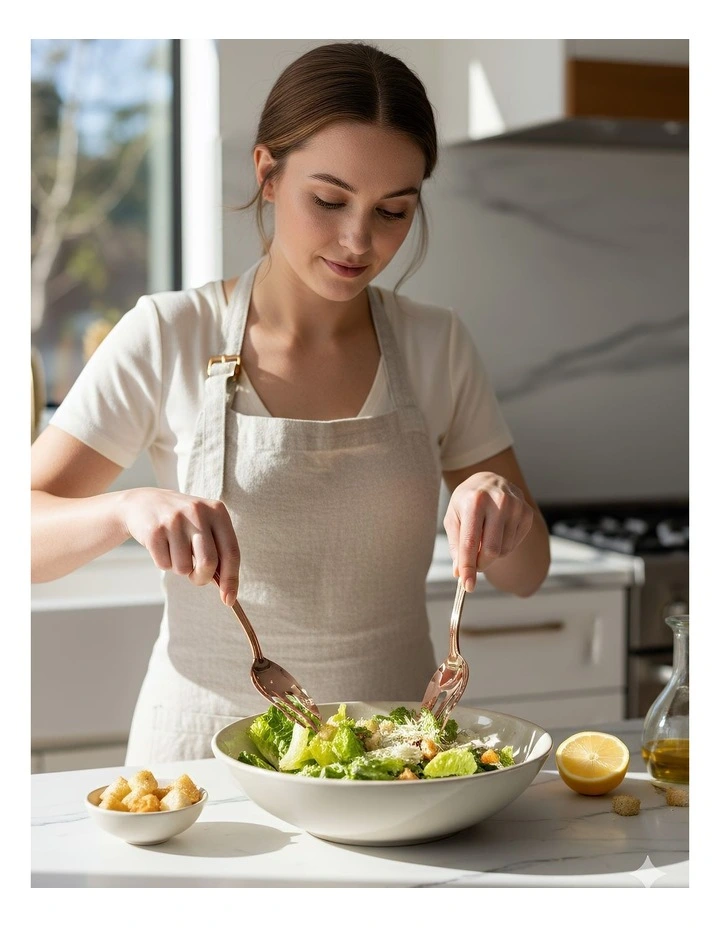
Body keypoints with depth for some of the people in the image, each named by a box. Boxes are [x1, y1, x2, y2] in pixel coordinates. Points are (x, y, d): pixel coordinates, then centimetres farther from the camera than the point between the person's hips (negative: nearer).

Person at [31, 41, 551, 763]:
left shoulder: (436, 346, 3)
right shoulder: (167, 337, -4)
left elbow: (525, 574, 7)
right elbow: (26, 533, -7)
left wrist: (501, 511, -14)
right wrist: (130, 509, -26)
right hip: (206, 745, -2)